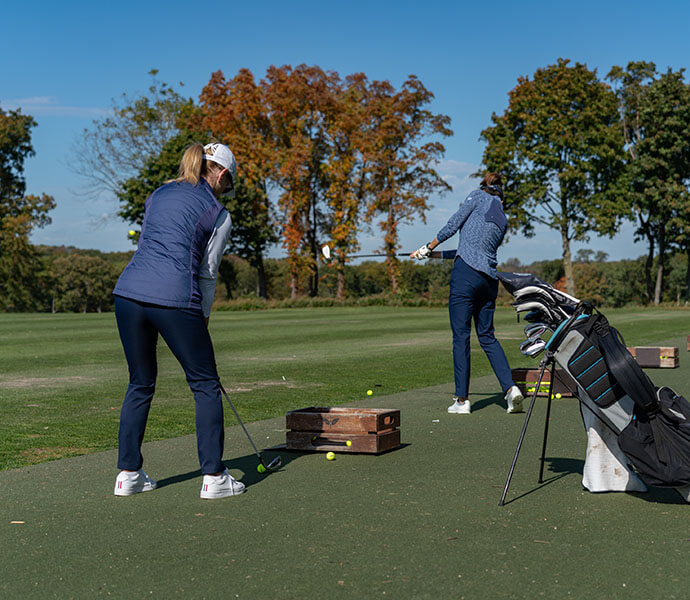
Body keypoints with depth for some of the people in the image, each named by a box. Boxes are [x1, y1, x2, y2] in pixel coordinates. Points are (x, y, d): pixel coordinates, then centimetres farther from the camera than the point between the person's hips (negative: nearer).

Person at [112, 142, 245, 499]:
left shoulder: (159, 194, 21)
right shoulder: (217, 215, 6)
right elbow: (207, 273, 7)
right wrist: (202, 318, 20)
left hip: (129, 291, 5)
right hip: (175, 299, -5)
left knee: (140, 385, 18)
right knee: (206, 385, 8)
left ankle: (128, 474, 19)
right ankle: (213, 477, 7)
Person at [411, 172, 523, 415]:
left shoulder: (479, 196, 6)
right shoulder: (503, 221, 23)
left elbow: (452, 225, 1)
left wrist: (428, 247, 15)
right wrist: (435, 255, 28)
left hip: (466, 273, -6)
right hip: (490, 279, 6)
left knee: (460, 335, -2)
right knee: (487, 336, 15)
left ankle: (461, 400, 0)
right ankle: (510, 388, 1)